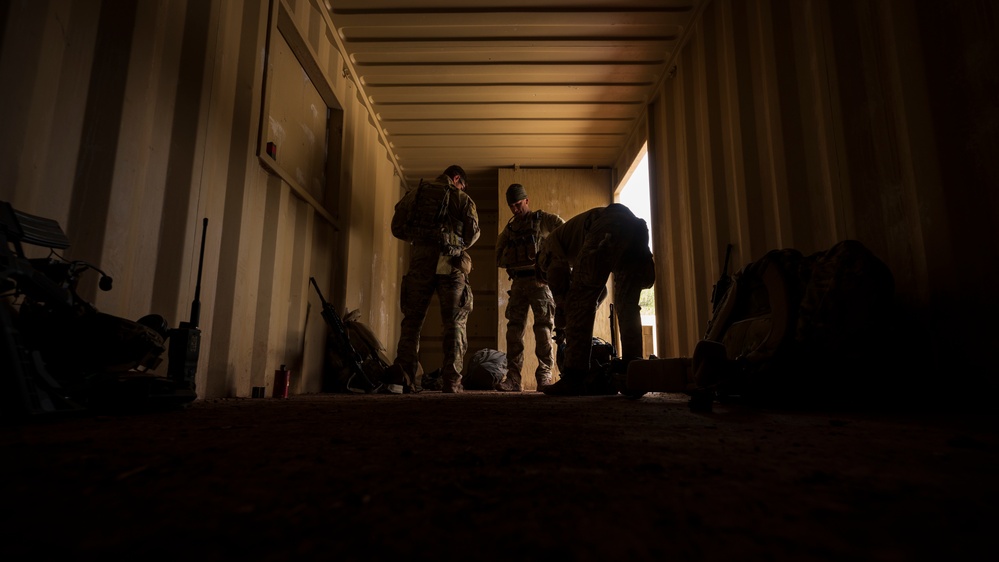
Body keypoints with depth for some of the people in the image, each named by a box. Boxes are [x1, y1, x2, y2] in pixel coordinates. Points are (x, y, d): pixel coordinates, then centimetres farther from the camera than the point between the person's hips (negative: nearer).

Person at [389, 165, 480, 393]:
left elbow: (397, 228, 11)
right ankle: (451, 380, -2)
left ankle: (403, 373, 0)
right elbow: (473, 233, 3)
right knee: (455, 323, 3)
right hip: (451, 264, -2)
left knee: (412, 320, 8)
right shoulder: (463, 199, 9)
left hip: (420, 262, 2)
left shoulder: (415, 194, 15)